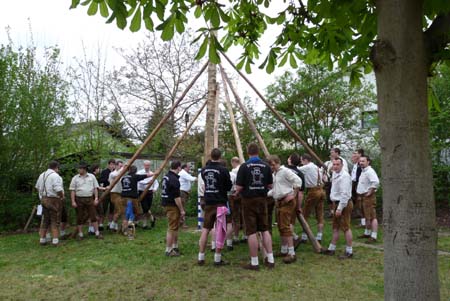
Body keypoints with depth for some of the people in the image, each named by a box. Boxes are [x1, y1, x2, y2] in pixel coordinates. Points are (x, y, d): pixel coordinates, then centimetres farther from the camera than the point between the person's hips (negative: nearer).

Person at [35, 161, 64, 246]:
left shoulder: (42, 175, 11)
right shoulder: (55, 176, -15)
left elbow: (37, 187, 21)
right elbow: (58, 189, -24)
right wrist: (62, 197, -8)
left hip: (44, 200, 7)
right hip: (54, 200, -7)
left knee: (45, 220, 16)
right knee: (55, 221, 1)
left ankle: (42, 239, 20)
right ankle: (55, 240, 0)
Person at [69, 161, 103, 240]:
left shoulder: (92, 177, 6)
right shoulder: (75, 178, 2)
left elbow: (95, 188, 8)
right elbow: (72, 191, 0)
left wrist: (96, 198, 0)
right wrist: (73, 201, -7)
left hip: (90, 199, 0)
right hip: (79, 200, 0)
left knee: (93, 216, 1)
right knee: (80, 217, 6)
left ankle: (97, 233, 7)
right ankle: (80, 234, 16)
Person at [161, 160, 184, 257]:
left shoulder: (166, 177, 10)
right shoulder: (174, 179, -19)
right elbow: (176, 197, -21)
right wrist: (182, 210, -14)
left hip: (166, 204, 10)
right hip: (172, 206, -10)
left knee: (175, 227, 19)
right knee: (172, 228, -2)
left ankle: (175, 247, 27)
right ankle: (169, 250, 6)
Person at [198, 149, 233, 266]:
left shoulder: (204, 170, 3)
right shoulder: (223, 170, -12)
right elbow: (229, 186, -5)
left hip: (208, 203, 5)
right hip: (220, 203, -5)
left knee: (205, 229, 13)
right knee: (220, 230, 3)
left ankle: (201, 257, 16)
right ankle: (217, 259, 7)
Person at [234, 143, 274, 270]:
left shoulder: (244, 166, -11)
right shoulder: (266, 166, 1)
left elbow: (239, 186, -12)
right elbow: (270, 185, 6)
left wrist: (237, 193, 9)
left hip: (249, 200, -4)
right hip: (262, 200, 4)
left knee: (251, 232, 1)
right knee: (265, 229, 14)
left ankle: (254, 262, 6)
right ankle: (270, 259, 15)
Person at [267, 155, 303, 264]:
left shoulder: (285, 171, -11)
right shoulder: (274, 174, 17)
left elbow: (298, 181, -19)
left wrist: (293, 195, -20)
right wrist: (266, 194, 10)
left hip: (287, 201, -10)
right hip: (278, 202, 10)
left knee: (285, 226, -14)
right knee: (280, 226, 13)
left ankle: (292, 253, -11)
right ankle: (284, 250, 24)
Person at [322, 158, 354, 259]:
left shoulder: (344, 176, -20)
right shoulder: (335, 174, 12)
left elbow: (345, 194, -25)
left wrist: (340, 208, -25)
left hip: (343, 204, -10)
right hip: (337, 203, 10)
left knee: (345, 228, -3)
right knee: (335, 227, 16)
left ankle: (349, 251, 6)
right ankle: (332, 248, 25)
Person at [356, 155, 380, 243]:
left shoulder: (370, 171, -17)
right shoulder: (363, 171, 14)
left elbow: (376, 182, -32)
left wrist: (370, 192, -24)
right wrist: (359, 191, 19)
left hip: (369, 196, -11)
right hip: (363, 196, 11)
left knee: (372, 217, -9)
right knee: (366, 216, 20)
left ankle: (373, 236, -8)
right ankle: (367, 233, 33)